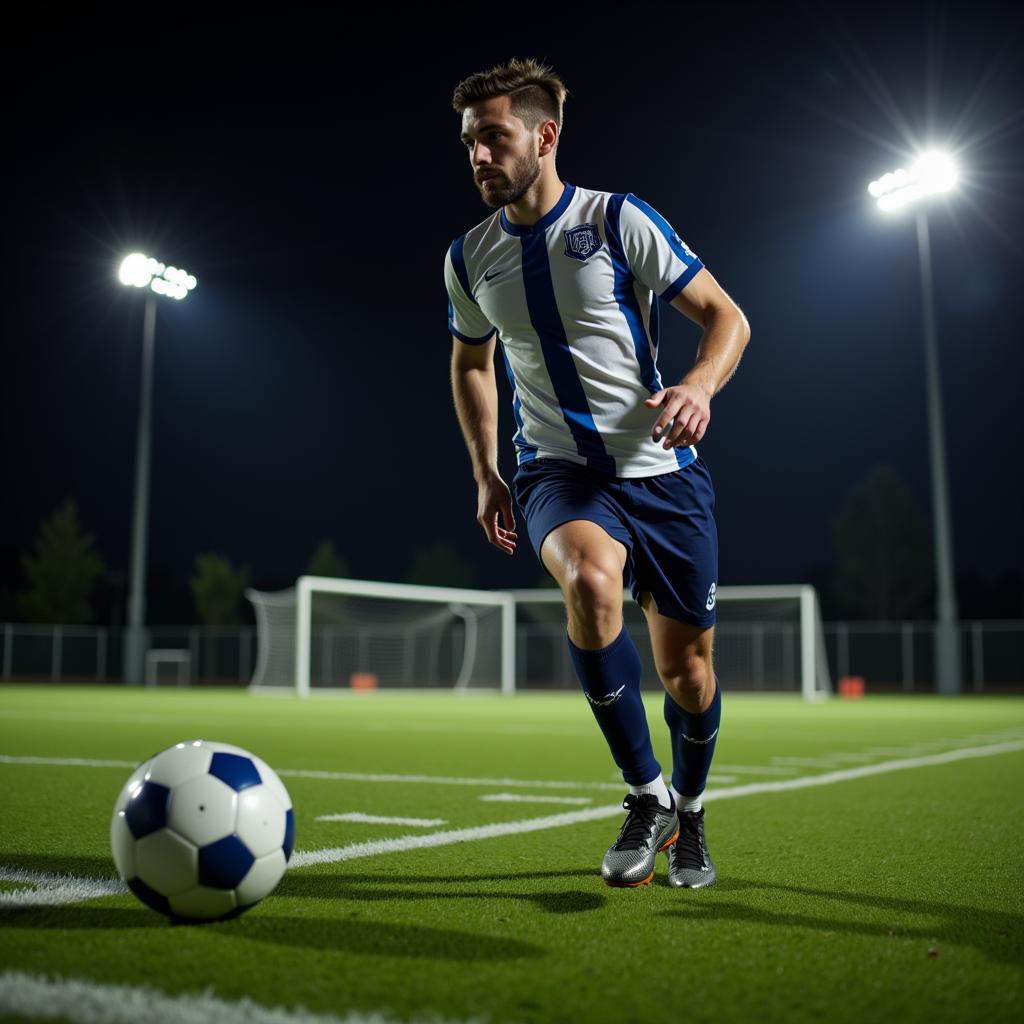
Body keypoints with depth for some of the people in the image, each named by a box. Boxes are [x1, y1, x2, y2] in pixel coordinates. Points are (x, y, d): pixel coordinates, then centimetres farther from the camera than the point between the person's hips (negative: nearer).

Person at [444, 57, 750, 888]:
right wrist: (485, 475, 14)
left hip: (661, 470, -1)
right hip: (558, 470, 1)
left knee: (686, 665, 3)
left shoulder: (619, 220, -6)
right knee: (590, 581, -33)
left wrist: (700, 385, -23)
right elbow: (471, 362, 22)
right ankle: (647, 797, -14)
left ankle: (688, 814, 34)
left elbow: (727, 317, -2)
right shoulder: (469, 258, 6)